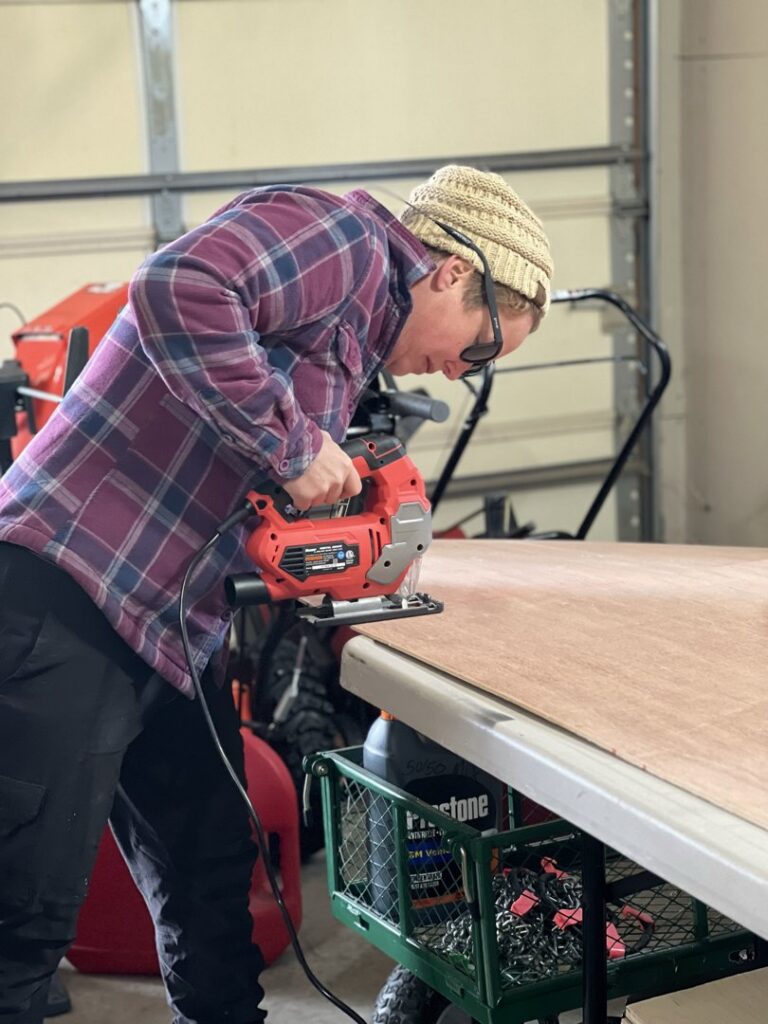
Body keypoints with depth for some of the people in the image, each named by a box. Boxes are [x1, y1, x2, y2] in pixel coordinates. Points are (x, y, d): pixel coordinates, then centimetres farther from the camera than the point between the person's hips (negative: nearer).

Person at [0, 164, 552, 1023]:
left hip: (171, 635, 10)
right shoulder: (344, 237, -9)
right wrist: (297, 446, -20)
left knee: (213, 883, 17)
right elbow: (176, 289, -27)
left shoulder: (356, 335, 21)